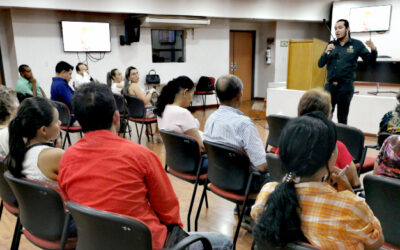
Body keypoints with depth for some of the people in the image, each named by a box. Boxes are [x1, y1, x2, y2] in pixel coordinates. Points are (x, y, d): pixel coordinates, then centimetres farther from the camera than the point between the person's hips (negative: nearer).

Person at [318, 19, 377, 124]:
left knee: (342, 119, 7)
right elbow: (320, 64, 6)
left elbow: (370, 60, 3)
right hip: (330, 85, 3)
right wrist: (326, 52, -12)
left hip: (346, 86, -2)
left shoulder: (357, 44, 2)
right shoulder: (331, 45, 9)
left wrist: (373, 49, -17)